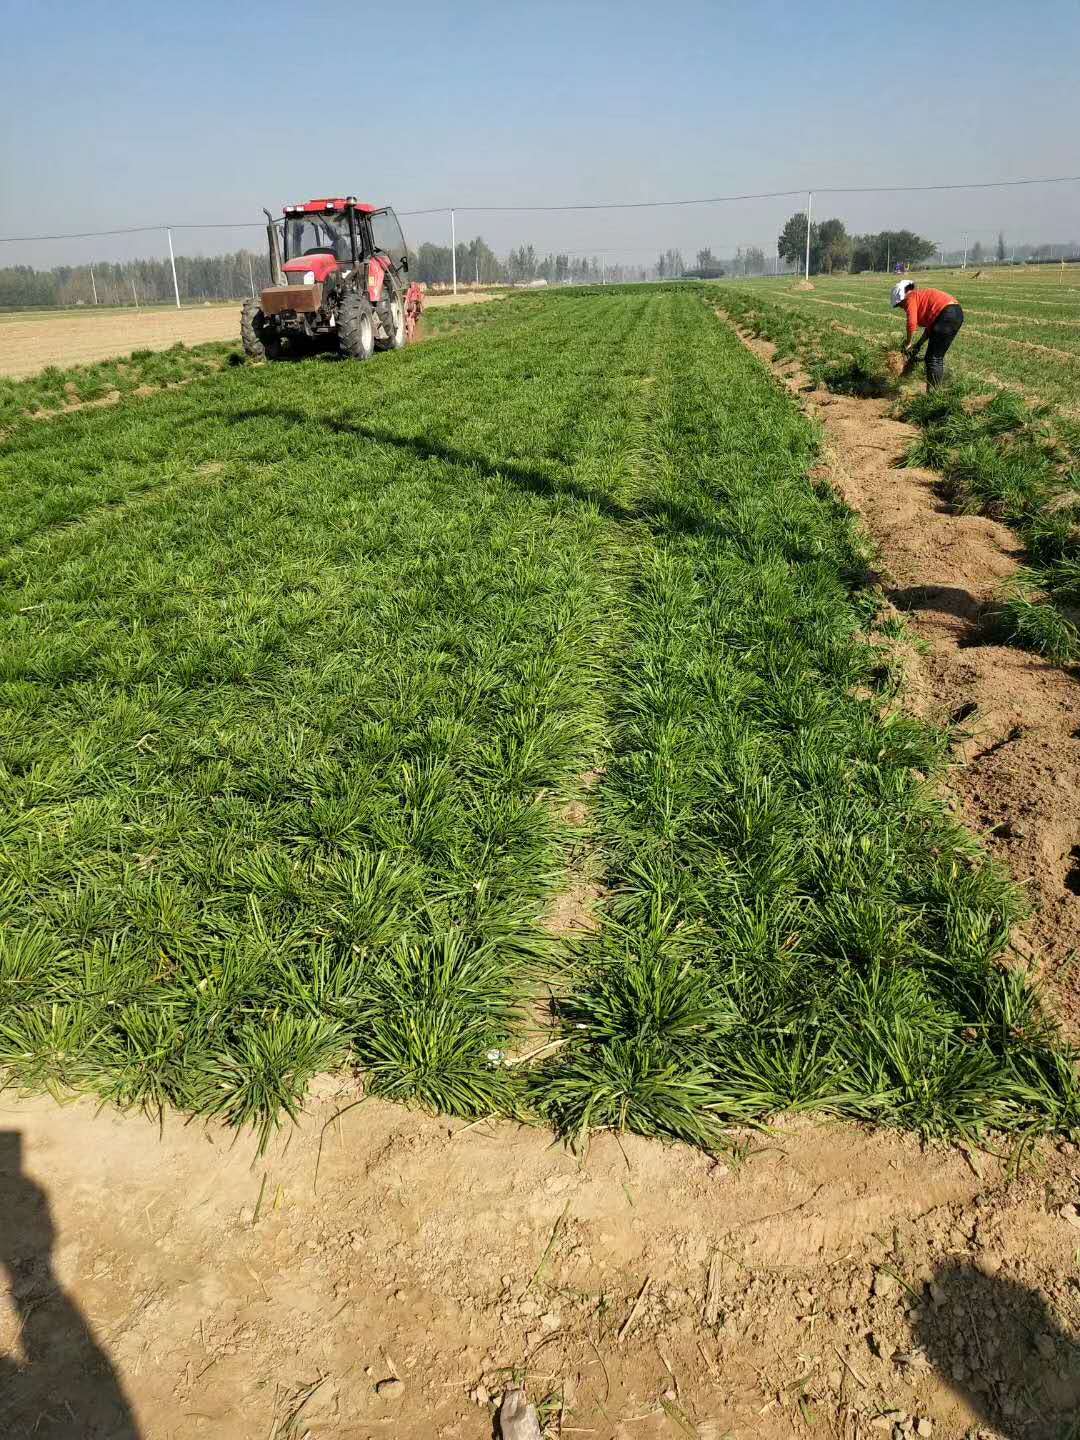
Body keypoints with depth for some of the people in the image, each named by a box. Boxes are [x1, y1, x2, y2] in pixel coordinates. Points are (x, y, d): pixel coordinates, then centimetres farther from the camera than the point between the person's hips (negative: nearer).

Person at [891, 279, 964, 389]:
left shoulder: (911, 298, 3)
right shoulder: (922, 296, 29)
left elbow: (912, 323, -10)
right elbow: (930, 324, 28)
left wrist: (908, 343, 3)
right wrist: (919, 345, 24)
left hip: (947, 314, -9)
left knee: (932, 359, -5)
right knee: (938, 357, 17)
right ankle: (936, 390, 21)